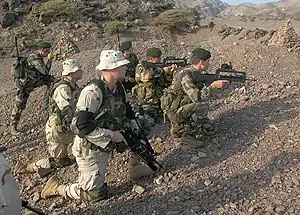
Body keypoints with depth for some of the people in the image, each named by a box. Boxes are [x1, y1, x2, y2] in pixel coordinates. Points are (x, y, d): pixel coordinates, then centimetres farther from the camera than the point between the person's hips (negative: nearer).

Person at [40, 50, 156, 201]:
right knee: (95, 194, 0)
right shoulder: (92, 92, -28)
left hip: (105, 144, 8)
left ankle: (135, 167, 26)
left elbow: (127, 113, 13)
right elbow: (80, 126, -32)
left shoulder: (119, 88, -1)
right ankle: (57, 188, 18)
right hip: (90, 150, -8)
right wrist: (111, 135, -28)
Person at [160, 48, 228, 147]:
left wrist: (216, 84, -4)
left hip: (185, 108, 9)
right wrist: (213, 86, -26)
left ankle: (180, 126, 13)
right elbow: (196, 98, -31)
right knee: (203, 107, -28)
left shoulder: (196, 73, 4)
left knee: (210, 129, 7)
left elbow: (202, 90, 10)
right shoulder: (185, 75, -24)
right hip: (174, 111, -9)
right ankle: (186, 133, -13)